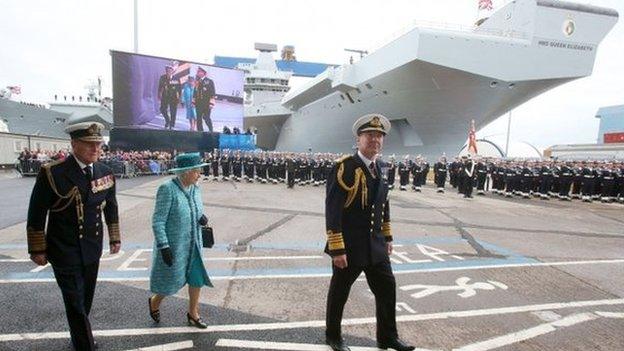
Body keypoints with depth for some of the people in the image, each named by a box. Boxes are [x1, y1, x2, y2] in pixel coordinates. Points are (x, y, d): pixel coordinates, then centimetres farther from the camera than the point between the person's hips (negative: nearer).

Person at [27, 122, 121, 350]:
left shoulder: (105, 173, -1)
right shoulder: (52, 173, -15)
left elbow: (111, 208, 10)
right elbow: (36, 214, -8)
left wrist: (115, 238, 14)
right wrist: (37, 249, -4)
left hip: (92, 251, 5)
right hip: (65, 253, -5)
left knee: (86, 301, 19)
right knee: (75, 304, 1)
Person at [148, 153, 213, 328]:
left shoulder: (195, 189, 0)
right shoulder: (167, 189, -20)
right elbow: (158, 221, -17)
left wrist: (202, 218, -9)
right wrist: (164, 246, -20)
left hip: (193, 245, 6)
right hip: (174, 246, -6)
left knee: (197, 277, 11)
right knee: (172, 280, 10)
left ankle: (193, 313, 32)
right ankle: (155, 301, 42)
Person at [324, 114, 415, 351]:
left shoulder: (377, 169, 6)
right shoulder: (344, 167, -18)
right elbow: (332, 210, -22)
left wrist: (387, 237, 17)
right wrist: (337, 249, -23)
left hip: (375, 246, 7)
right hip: (349, 247, -7)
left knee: (387, 288, 14)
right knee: (339, 292, 12)